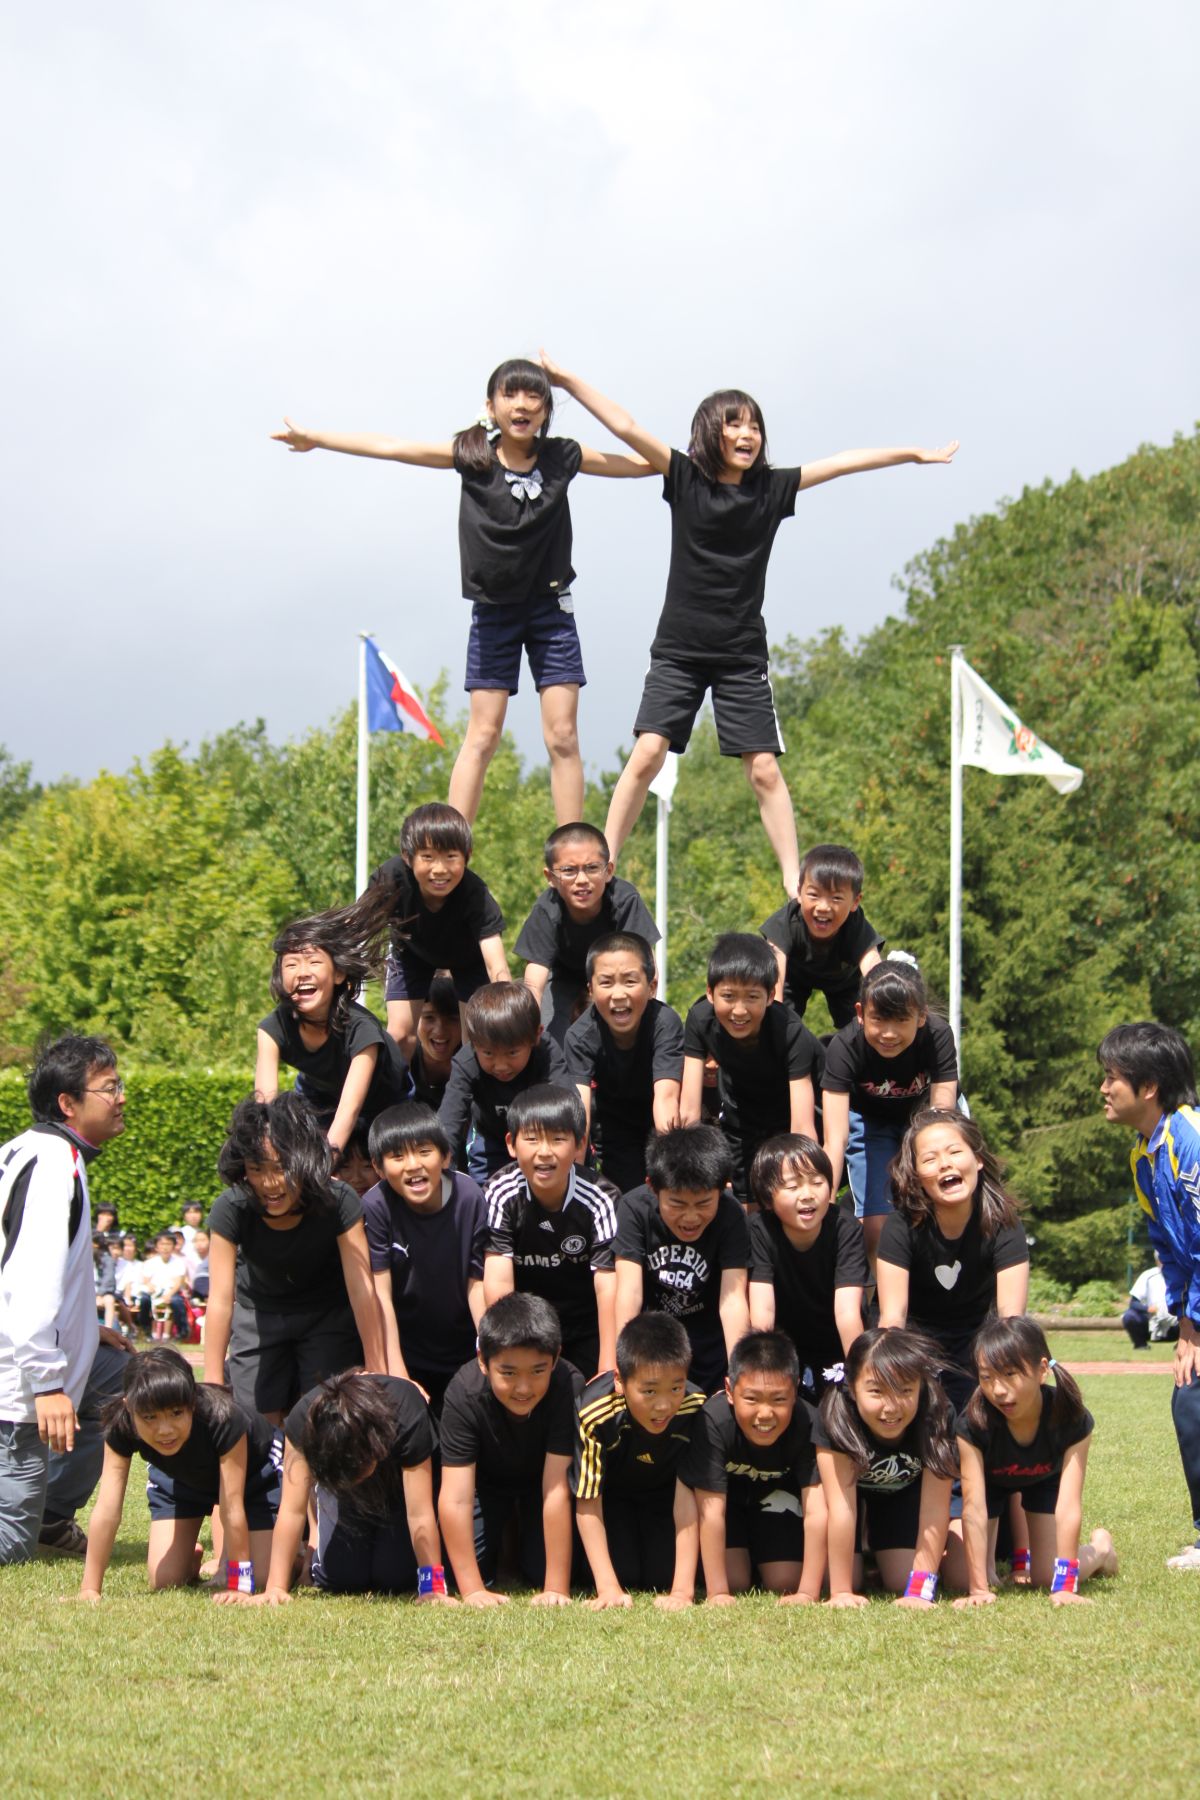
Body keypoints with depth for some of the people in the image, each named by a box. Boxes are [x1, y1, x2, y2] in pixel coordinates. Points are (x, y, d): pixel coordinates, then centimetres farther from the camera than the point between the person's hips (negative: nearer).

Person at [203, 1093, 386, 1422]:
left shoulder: (338, 1202, -31)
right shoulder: (230, 1210, -29)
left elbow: (362, 1289, -28)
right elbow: (220, 1299, -30)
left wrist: (378, 1372, -28)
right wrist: (212, 1384, -33)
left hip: (327, 1314, -1)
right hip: (258, 1316, 1)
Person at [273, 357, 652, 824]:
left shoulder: (563, 457, -3)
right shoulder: (471, 454, -5)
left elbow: (644, 463, 7)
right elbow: (390, 448, -3)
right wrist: (313, 438, -2)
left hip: (550, 609, 1)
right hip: (493, 610, -1)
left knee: (562, 736, -2)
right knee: (482, 735, -2)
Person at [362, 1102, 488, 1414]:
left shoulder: (470, 1198, -16)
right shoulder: (375, 1207, -20)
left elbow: (477, 1284, -9)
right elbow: (380, 1295, -18)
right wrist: (398, 1376, -22)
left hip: (464, 1352, 1)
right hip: (404, 1351, -1)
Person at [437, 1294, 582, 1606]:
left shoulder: (568, 1387, -39)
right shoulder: (465, 1393, -37)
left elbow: (557, 1489, -37)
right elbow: (455, 1498, -36)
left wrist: (556, 1589, -36)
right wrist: (473, 1591, -39)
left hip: (539, 1479, 0)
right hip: (485, 1480, 0)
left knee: (544, 1570, -14)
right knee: (456, 1568, -14)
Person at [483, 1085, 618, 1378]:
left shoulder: (596, 1203, -19)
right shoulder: (501, 1196, -17)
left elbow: (607, 1286, -22)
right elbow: (498, 1284, -20)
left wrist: (609, 1369, -28)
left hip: (584, 1331, 0)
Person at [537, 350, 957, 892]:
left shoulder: (772, 488, 2)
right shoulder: (684, 478, -3)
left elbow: (841, 463, 9)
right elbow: (625, 427, -9)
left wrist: (913, 455, 15)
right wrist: (565, 379, -13)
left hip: (743, 654, 1)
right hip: (679, 650, -1)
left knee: (764, 769, -3)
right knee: (648, 752, -12)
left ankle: (794, 882, 1)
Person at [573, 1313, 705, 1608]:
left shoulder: (695, 1410, -35)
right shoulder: (595, 1415, -38)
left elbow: (687, 1500, -31)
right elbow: (587, 1506, -28)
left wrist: (683, 1592, -36)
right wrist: (608, 1589, -34)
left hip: (663, 1492, 1)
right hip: (612, 1493, -1)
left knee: (663, 1579, -15)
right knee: (625, 1577, -17)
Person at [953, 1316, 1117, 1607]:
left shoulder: (1071, 1420, -37)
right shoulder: (973, 1423, -40)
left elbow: (1069, 1506, -39)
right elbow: (974, 1507, -40)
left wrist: (1064, 1586, -43)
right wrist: (979, 1589, -44)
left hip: (1044, 1478, 0)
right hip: (987, 1481, 0)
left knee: (1047, 1579, -7)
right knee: (965, 1579, -14)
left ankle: (1100, 1548, 26)